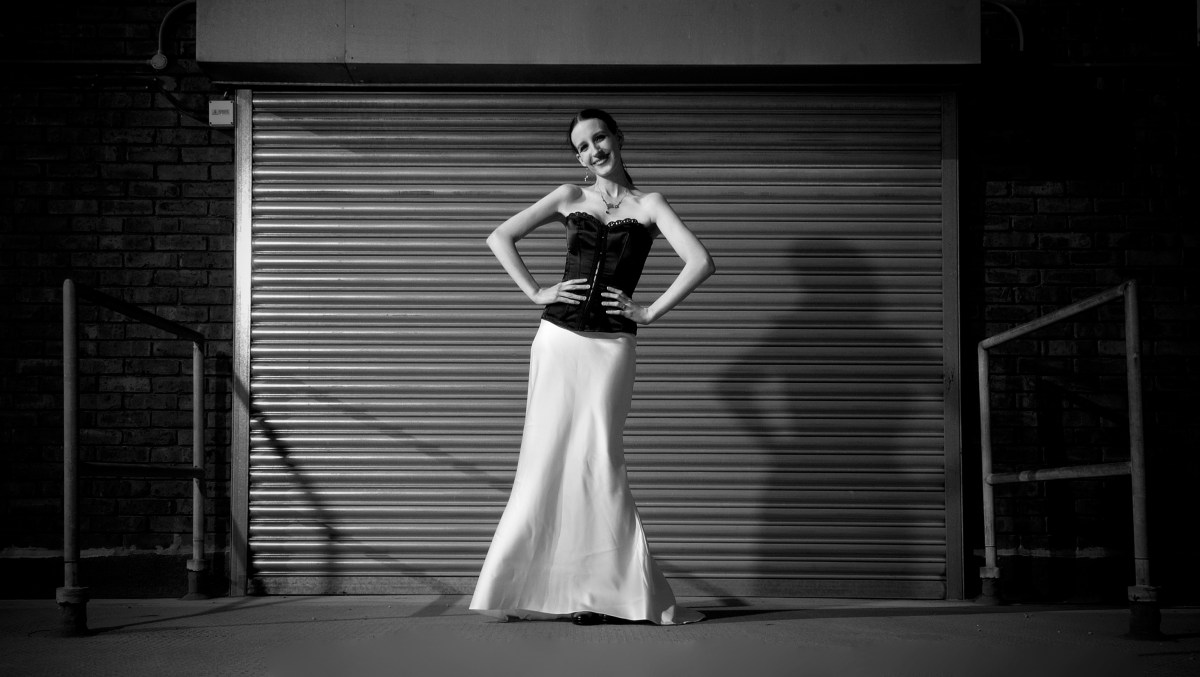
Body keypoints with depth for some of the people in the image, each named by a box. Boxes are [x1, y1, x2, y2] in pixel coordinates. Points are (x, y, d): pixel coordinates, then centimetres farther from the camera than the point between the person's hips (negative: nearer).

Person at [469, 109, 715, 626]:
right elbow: (500, 238, 11)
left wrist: (650, 311, -7)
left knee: (597, 463, -6)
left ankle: (604, 590, 1)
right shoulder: (570, 198, 11)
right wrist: (535, 292, 1)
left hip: (611, 345, -2)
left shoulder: (647, 205, 6)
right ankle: (522, 588, 8)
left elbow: (700, 262, -5)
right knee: (548, 459, 2)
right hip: (559, 338, 2)